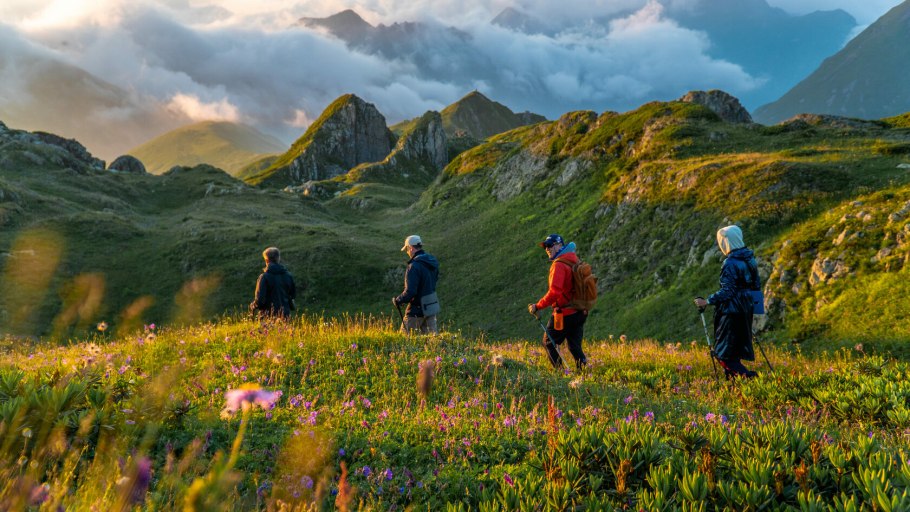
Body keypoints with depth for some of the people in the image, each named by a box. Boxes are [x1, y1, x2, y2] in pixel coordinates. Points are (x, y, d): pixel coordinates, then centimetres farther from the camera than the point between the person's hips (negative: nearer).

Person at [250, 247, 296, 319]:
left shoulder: (264, 277, -11)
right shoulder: (288, 276, 3)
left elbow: (259, 300, -13)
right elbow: (293, 295, 12)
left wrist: (252, 306, 6)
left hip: (269, 316, -4)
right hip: (284, 315, 4)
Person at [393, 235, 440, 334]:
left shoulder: (414, 266, -22)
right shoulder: (433, 261, 4)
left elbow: (410, 292, -25)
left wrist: (397, 300, -10)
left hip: (418, 308, -7)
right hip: (432, 306, 8)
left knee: (405, 334, 6)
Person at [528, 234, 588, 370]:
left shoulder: (559, 264, -17)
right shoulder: (574, 261, 9)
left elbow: (554, 292, -26)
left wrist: (538, 306, -18)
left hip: (564, 313, -8)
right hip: (580, 312, 8)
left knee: (549, 343, 9)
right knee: (575, 346, 12)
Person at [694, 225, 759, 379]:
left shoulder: (730, 263, -18)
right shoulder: (750, 258, 7)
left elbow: (727, 292, -21)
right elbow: (756, 285, 14)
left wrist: (707, 302, -15)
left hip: (731, 312, -9)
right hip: (746, 310, 9)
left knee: (724, 354, -2)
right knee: (736, 351, 17)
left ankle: (748, 376, -14)